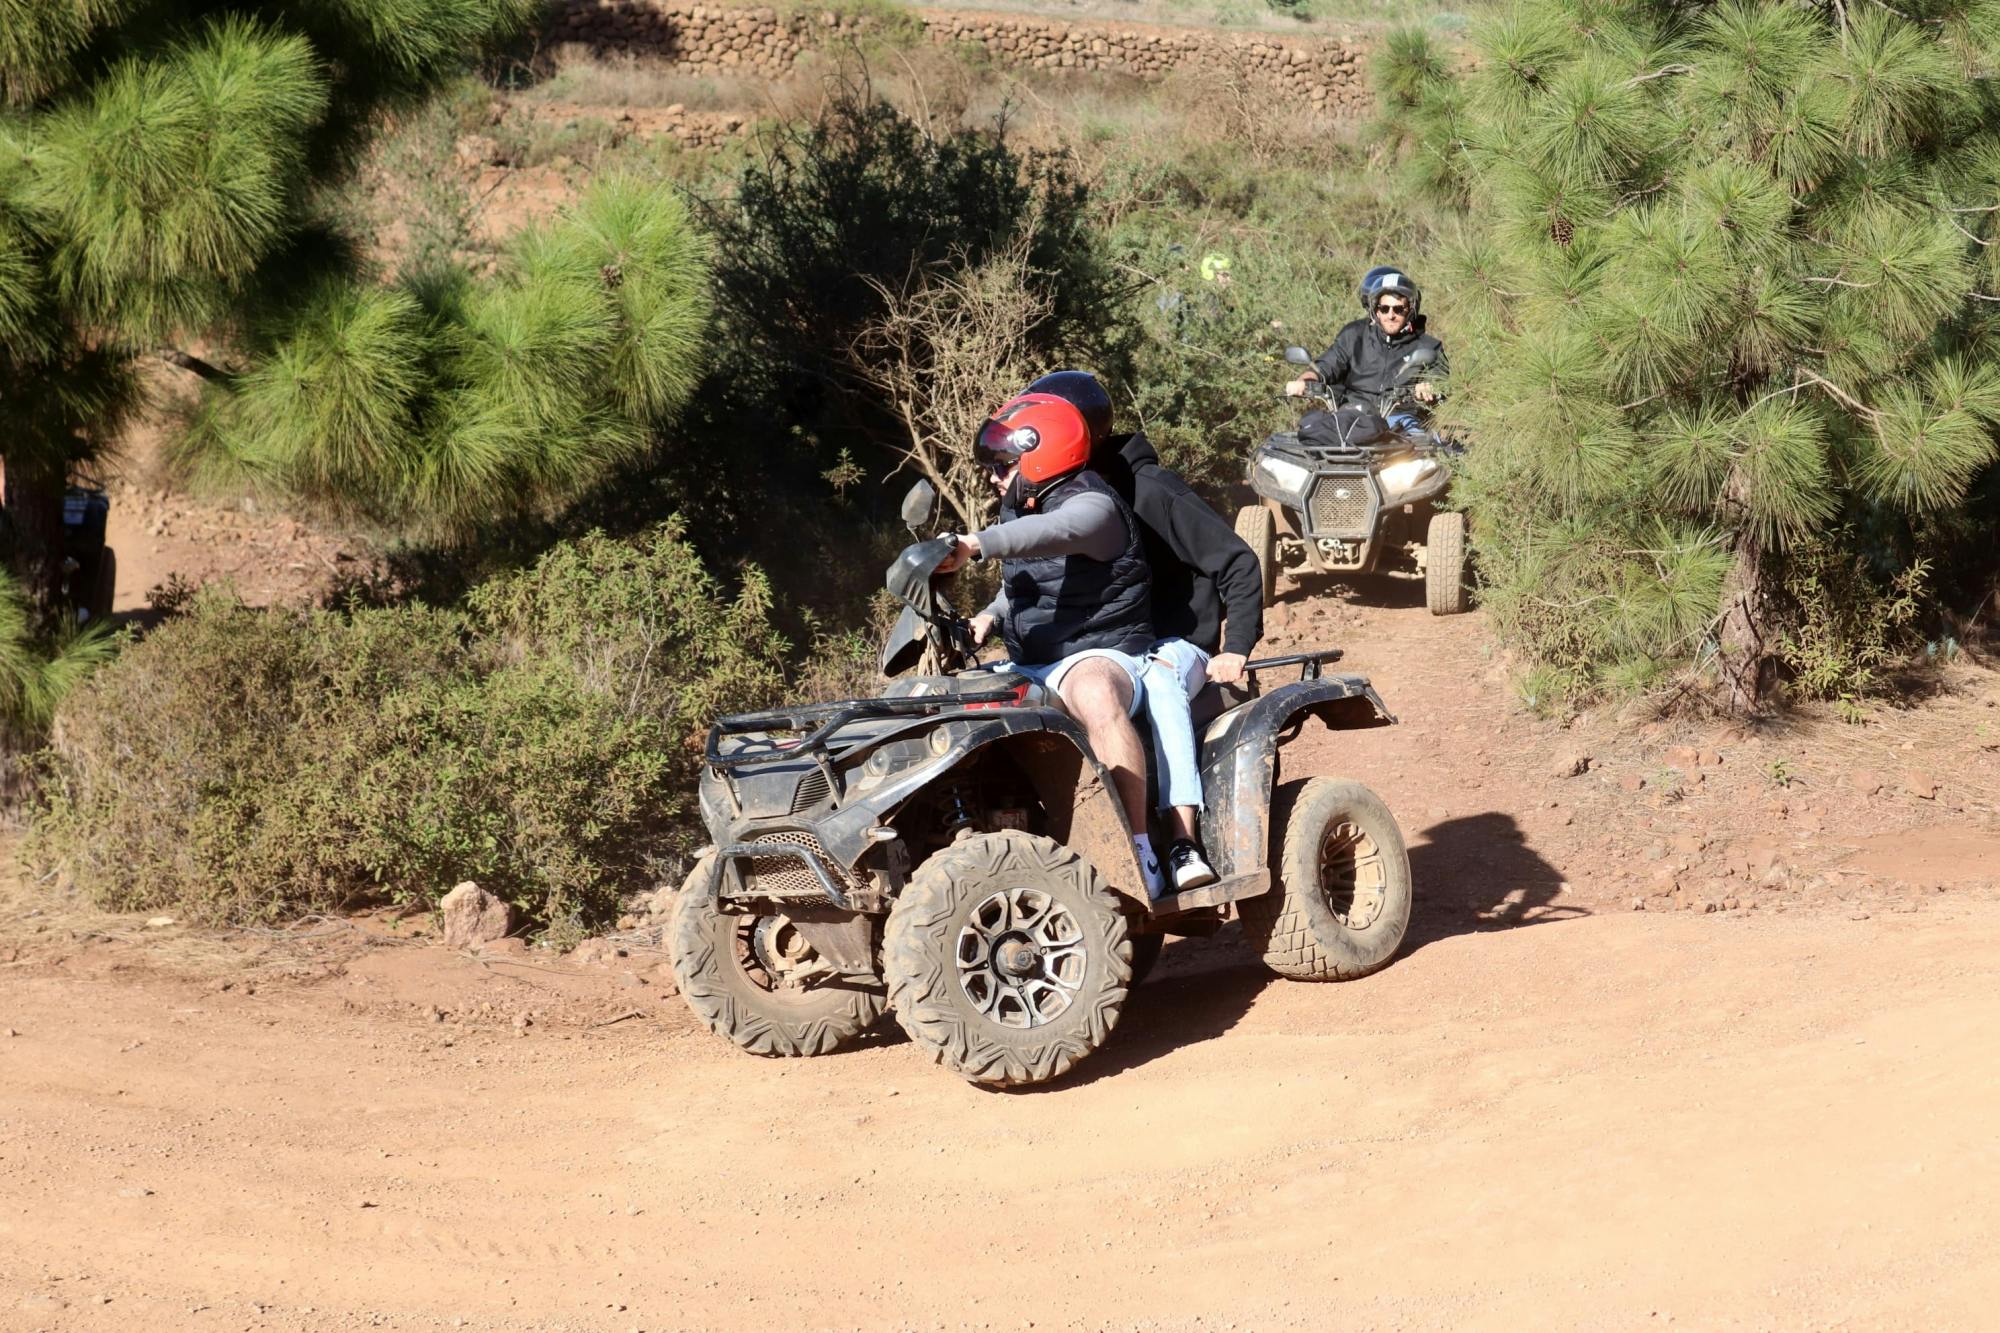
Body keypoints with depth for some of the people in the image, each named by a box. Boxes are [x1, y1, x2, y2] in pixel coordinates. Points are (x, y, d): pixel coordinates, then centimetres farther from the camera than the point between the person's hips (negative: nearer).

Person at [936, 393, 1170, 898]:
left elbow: (1050, 533, -38)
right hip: (1031, 665, 9)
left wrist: (975, 545, -54)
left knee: (1095, 697, -42)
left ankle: (1142, 855, -38)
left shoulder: (1092, 506, -15)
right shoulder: (1018, 508, 14)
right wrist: (991, 616, 5)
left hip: (1098, 656, -9)